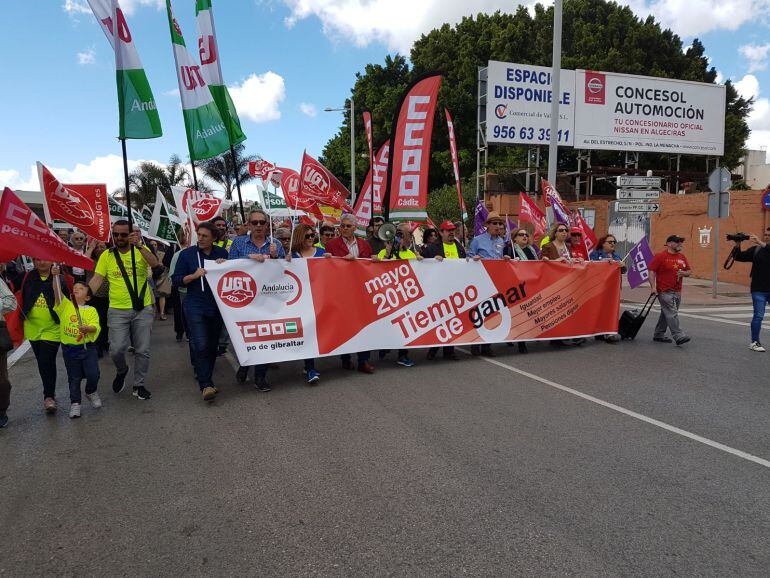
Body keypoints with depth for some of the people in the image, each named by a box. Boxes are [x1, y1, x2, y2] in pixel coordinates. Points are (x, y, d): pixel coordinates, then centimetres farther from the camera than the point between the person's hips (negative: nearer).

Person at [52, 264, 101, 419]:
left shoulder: (91, 310, 1)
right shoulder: (66, 306, 2)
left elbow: (96, 326, -11)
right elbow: (57, 292, -14)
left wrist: (87, 328, -32)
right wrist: (56, 276, -26)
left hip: (87, 347, -1)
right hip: (69, 349, 1)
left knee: (93, 374, -7)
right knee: (74, 378, 9)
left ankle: (91, 392, 23)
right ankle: (75, 403, 23)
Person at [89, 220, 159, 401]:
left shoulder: (141, 250, 0)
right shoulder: (107, 255, 3)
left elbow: (155, 263, -21)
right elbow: (96, 280, -1)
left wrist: (139, 245, -31)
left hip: (143, 309, 0)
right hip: (117, 310, 0)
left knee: (142, 351, 6)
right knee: (117, 349, -6)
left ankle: (139, 385, 23)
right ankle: (121, 371, 28)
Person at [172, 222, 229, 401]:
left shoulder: (222, 253, 5)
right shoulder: (187, 254, -1)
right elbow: (176, 279, -1)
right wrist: (194, 276, -16)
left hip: (217, 307, 3)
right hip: (195, 307, -3)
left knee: (212, 345, 10)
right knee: (201, 345, -14)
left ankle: (204, 378, 27)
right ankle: (206, 385, -11)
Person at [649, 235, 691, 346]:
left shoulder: (682, 257, 13)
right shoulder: (660, 256, -7)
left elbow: (689, 271, 21)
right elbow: (651, 271, -10)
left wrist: (684, 273, -4)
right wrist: (653, 287, -17)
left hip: (677, 292, 7)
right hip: (664, 292, -7)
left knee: (666, 314, 14)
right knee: (672, 314, -12)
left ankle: (658, 335, 23)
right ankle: (679, 336, -15)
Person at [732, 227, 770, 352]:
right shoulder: (756, 249, 4)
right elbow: (739, 257, 0)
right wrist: (737, 246, -16)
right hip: (759, 290, -1)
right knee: (758, 316, -1)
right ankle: (755, 342, 7)